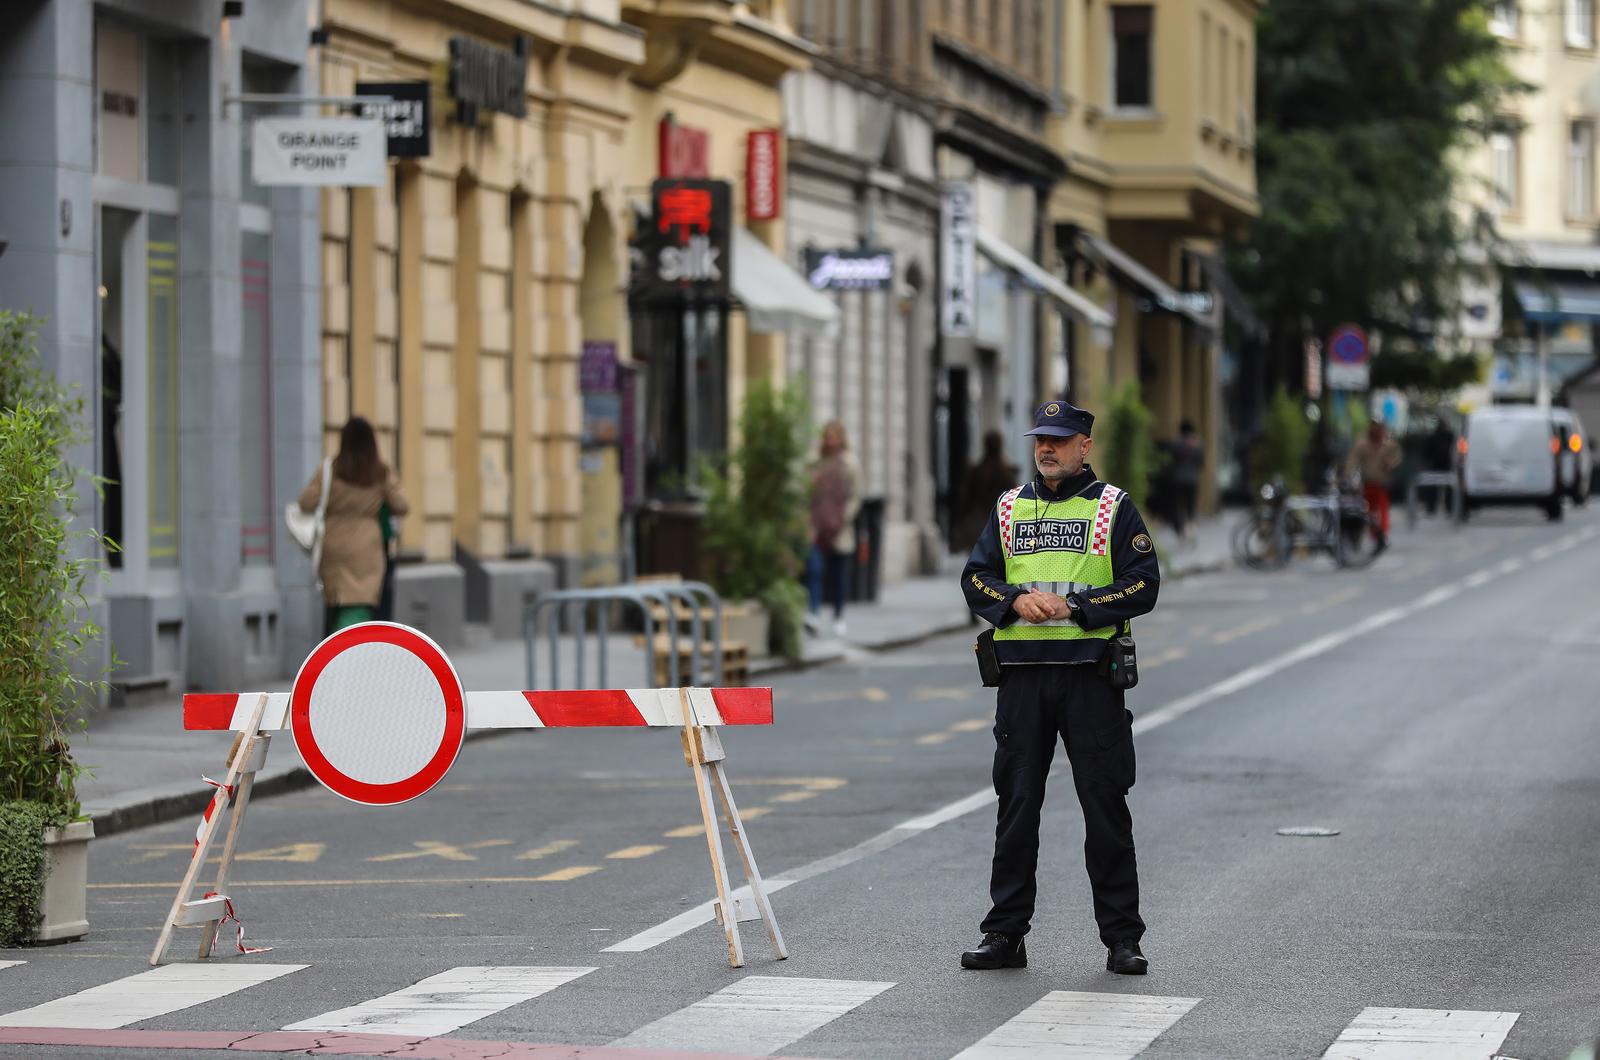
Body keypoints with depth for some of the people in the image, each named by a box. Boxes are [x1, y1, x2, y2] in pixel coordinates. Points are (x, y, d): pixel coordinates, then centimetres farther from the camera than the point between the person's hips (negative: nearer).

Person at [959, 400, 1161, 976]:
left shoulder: (1114, 508, 3)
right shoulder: (1009, 507, 14)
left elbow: (1143, 585, -4)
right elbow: (976, 578, 10)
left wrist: (1074, 606, -13)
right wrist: (1016, 601, -10)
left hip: (1091, 674, -3)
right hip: (1021, 674, 3)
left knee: (1106, 809, -1)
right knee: (1016, 806, 5)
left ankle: (1122, 938, 5)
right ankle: (1004, 934, 11)